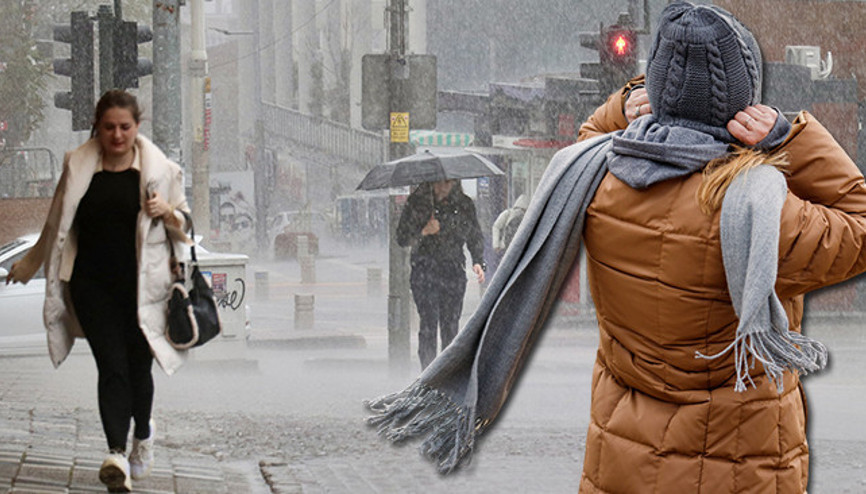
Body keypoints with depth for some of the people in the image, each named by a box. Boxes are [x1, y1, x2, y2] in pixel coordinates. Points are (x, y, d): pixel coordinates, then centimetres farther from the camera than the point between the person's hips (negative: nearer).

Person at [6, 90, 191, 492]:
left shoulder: (159, 169, 3)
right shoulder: (78, 167, 7)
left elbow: (184, 227, 12)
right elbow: (56, 224, 21)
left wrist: (167, 213, -11)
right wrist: (29, 264, 30)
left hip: (141, 284, 0)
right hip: (92, 284, 1)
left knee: (137, 365, 5)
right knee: (111, 365, -10)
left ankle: (143, 435, 33)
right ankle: (117, 454, -18)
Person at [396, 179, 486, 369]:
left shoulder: (464, 204, 8)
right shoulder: (417, 202, 0)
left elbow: (475, 237, 16)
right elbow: (402, 239, 0)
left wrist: (478, 262, 0)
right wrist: (423, 232, -17)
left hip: (454, 272, 2)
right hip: (424, 270, -2)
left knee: (451, 325, -1)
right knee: (429, 322, -13)